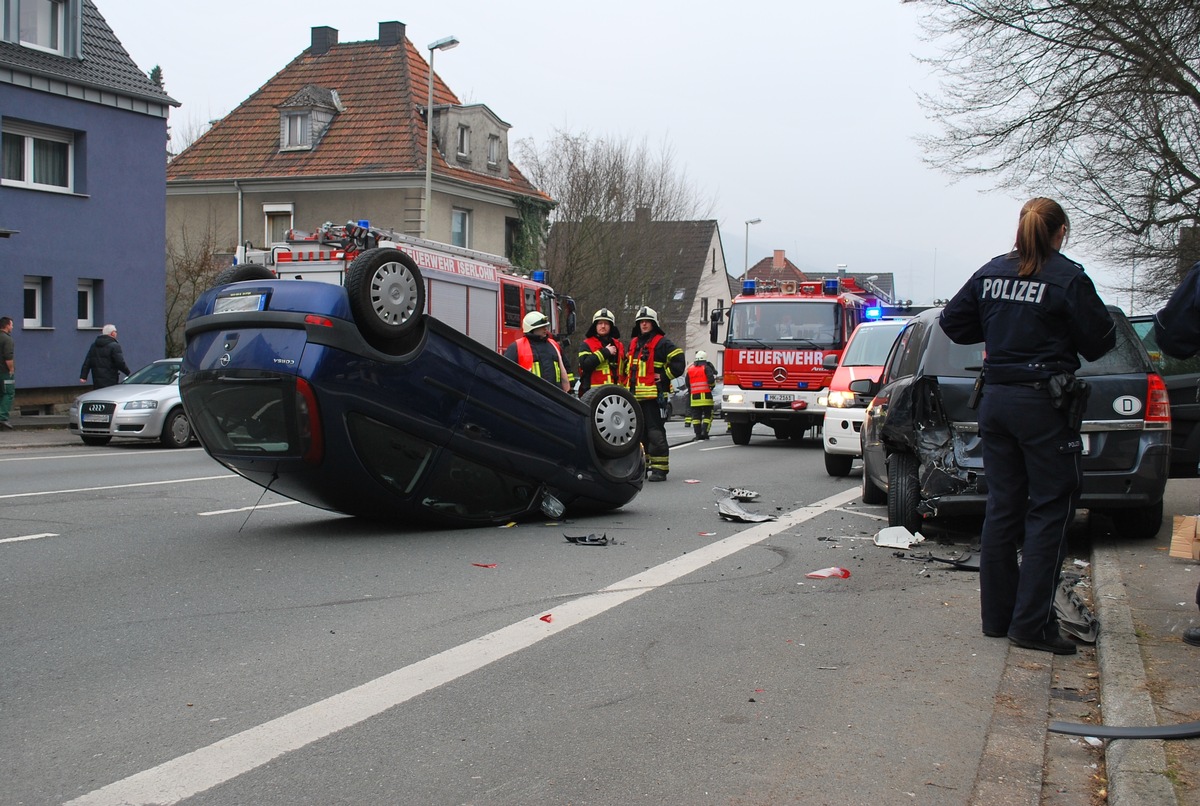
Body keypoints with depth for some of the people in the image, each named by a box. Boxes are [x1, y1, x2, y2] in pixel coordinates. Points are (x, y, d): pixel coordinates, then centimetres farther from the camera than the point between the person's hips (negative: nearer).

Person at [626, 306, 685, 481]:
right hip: (635, 397, 8)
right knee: (638, 433, 12)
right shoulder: (633, 343, 19)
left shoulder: (661, 343, -4)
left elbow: (678, 363, -11)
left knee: (655, 432, -10)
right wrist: (628, 388, 22)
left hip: (653, 396, -7)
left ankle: (660, 469, -8)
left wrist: (663, 377, -10)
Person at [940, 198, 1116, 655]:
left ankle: (997, 615, 19)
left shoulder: (991, 273, 6)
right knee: (1050, 511, 0)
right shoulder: (1067, 278, -10)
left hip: (996, 399, 6)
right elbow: (1098, 343, -6)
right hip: (1043, 403, -6)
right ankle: (1031, 624, -4)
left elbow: (953, 322, 12)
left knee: (1002, 508, 13)